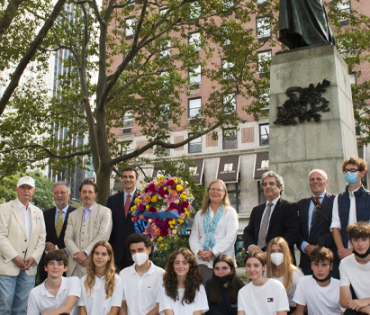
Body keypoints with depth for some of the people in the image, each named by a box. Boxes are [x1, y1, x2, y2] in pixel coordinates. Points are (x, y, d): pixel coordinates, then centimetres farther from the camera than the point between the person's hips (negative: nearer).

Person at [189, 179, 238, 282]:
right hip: (202, 261, 2)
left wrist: (213, 252, -12)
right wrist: (199, 251, -6)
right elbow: (193, 237, 14)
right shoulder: (200, 214, 18)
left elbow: (230, 237, -4)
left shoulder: (230, 212, 7)